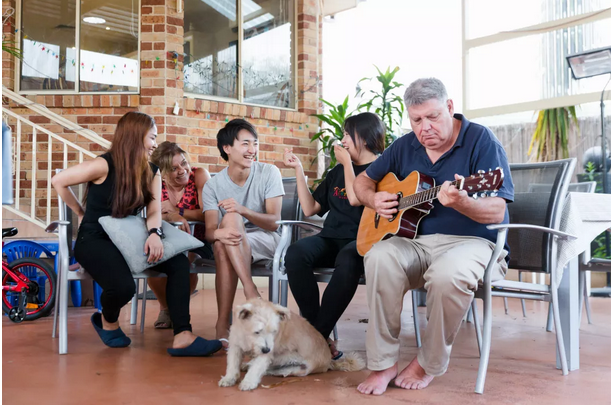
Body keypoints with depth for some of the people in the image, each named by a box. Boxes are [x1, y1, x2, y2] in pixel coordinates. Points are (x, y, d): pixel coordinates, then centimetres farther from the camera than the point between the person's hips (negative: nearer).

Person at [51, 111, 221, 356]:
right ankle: (107, 321, 5)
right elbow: (58, 181, -7)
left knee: (179, 262, -17)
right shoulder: (104, 165, -14)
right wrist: (81, 213, 2)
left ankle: (182, 338, -19)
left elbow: (154, 211, -7)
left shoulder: (152, 172, 5)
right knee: (123, 286, -34)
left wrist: (155, 233, -29)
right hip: (94, 241, -6)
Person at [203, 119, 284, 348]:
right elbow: (209, 230, -13)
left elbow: (274, 222, -13)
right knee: (221, 245, -35)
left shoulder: (269, 173, -5)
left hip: (265, 242, -1)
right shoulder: (213, 186, -1)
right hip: (231, 244, 2)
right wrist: (218, 234, -40)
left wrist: (243, 210, -33)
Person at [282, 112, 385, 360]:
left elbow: (356, 198, -15)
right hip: (331, 238, 5)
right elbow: (309, 209, 16)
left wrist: (347, 162, -2)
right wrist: (298, 169, 13)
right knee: (295, 254, -28)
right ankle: (319, 335, -25)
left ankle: (317, 335, -26)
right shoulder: (338, 170, 20)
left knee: (347, 261, -40)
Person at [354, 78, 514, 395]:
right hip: (415, 242, 4)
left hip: (472, 241, -4)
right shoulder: (405, 146, 10)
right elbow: (363, 181, 21)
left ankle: (429, 364, -10)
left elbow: (497, 213, -14)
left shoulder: (480, 140, -6)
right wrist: (375, 199, -2)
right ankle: (382, 364, -17)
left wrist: (461, 202, -35)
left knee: (448, 273, -37)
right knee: (380, 258, -28)